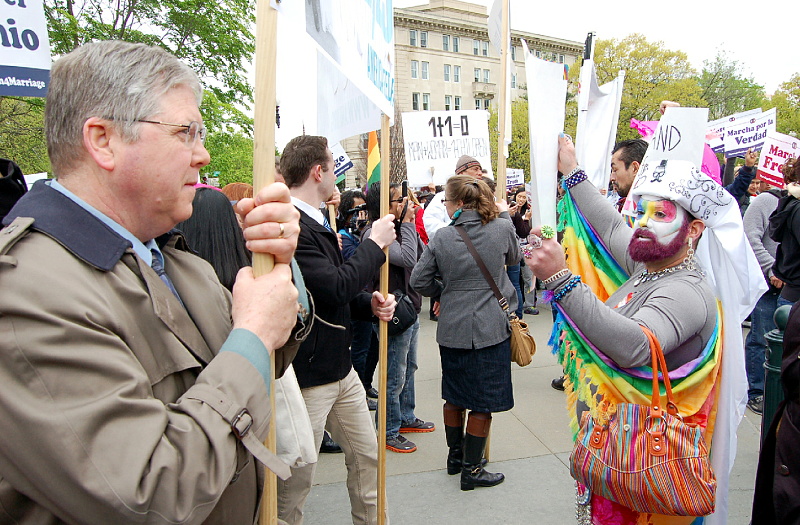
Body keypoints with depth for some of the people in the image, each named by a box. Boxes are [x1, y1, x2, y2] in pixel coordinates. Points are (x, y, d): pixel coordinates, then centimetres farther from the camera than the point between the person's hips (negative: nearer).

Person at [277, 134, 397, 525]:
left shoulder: (316, 222, 12)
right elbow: (336, 287, -27)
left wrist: (370, 304, 0)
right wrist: (375, 243, -14)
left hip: (341, 368, 10)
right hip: (307, 374, -10)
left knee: (366, 455, 21)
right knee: (297, 480, 7)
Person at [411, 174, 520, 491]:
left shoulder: (442, 237, -7)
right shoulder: (502, 229, -7)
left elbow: (419, 281, -5)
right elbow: (514, 257, 14)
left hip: (451, 329, 2)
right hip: (490, 328, -2)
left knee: (454, 395, 19)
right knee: (483, 401, 8)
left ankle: (455, 456, 36)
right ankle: (471, 469, 18)